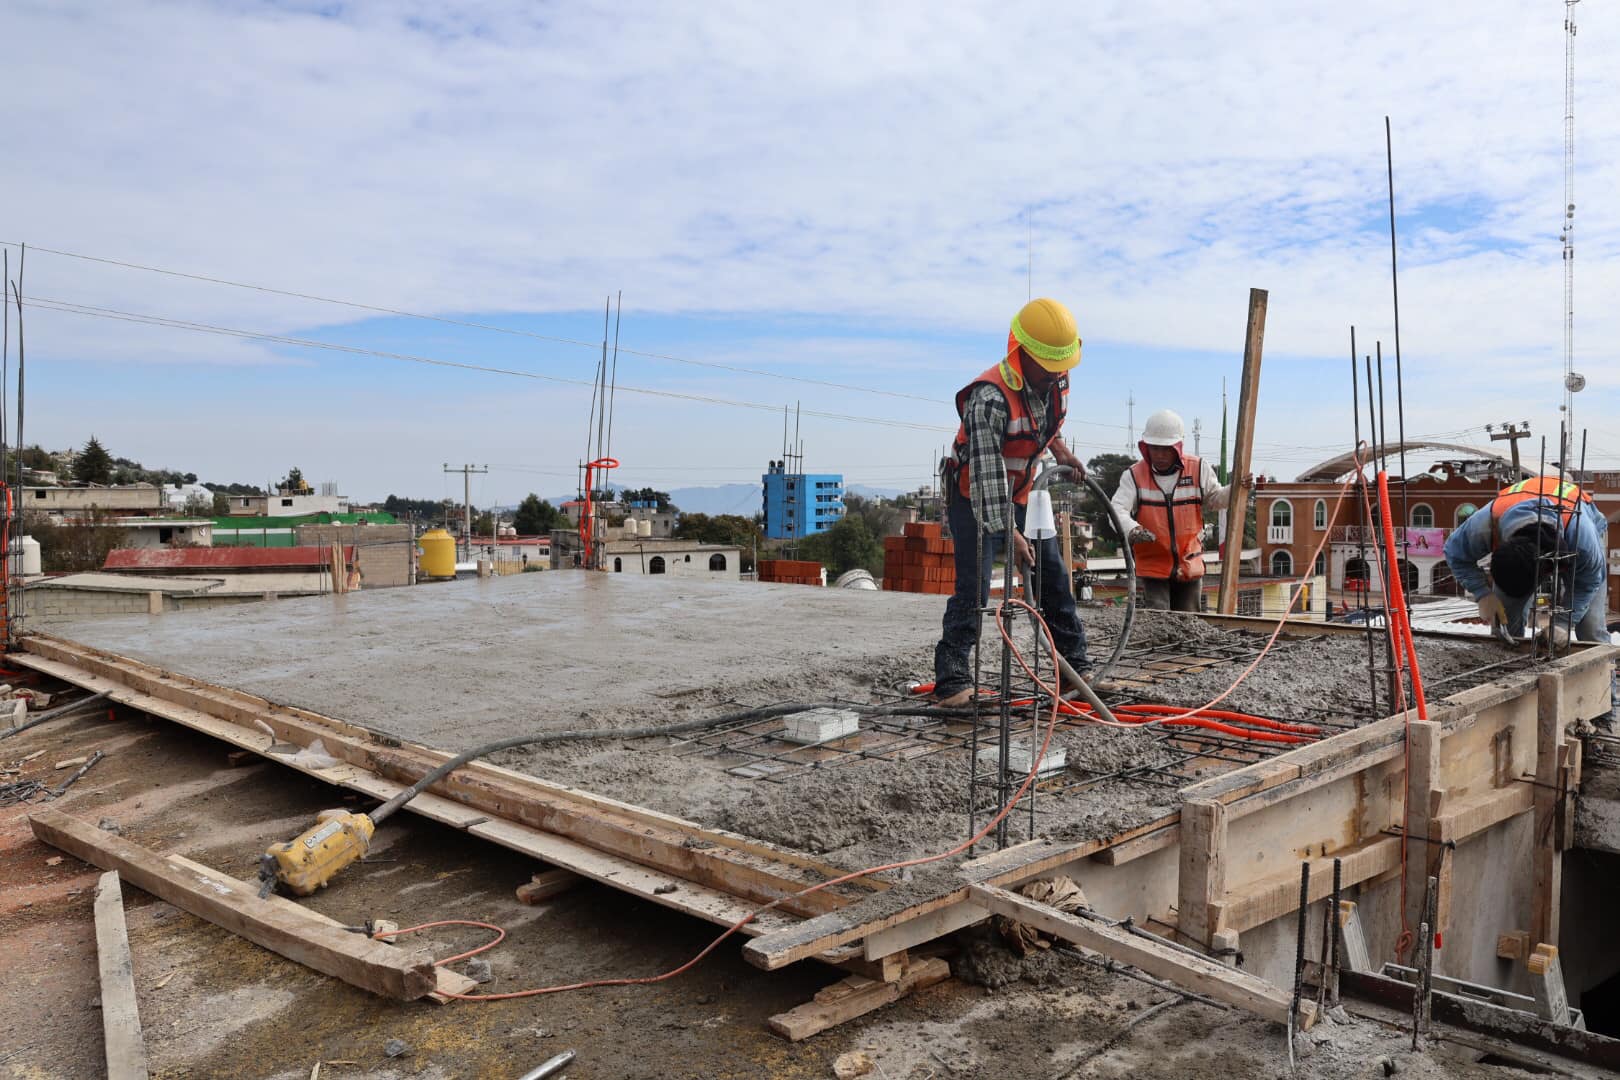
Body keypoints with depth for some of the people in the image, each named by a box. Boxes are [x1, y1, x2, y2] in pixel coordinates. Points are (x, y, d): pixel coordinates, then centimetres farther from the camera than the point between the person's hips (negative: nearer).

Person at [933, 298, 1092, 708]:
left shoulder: (1057, 381, -6)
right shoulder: (990, 397, -32)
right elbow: (985, 470, -36)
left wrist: (1059, 448, 7)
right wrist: (1008, 532, -40)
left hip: (1022, 495, 7)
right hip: (976, 499, -7)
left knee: (1054, 578, 9)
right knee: (973, 589, -14)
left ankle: (1077, 666, 22)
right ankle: (952, 681, -9)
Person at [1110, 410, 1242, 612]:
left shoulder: (1199, 469, 0)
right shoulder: (1134, 475, -7)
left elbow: (1216, 499, 13)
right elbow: (1118, 510, -18)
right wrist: (1131, 530, -38)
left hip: (1190, 566, 3)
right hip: (1152, 567, -3)